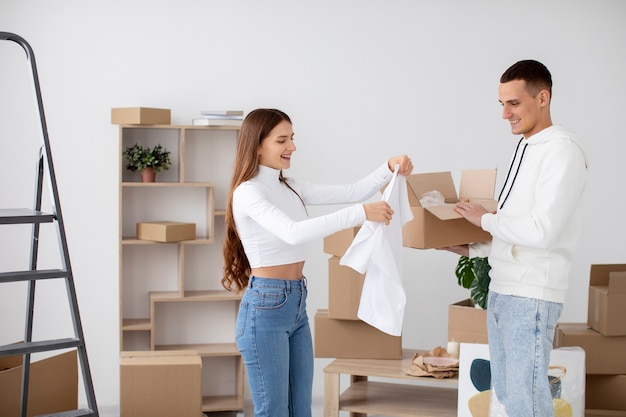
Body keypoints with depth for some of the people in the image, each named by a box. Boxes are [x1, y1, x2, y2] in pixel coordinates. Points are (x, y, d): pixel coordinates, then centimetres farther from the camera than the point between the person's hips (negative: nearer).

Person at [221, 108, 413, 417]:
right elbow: (293, 232, -29)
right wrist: (361, 213, -32)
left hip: (297, 307, 8)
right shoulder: (248, 192, -13)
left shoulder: (292, 189, 12)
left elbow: (353, 192, 10)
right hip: (265, 309, -8)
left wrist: (389, 168, -8)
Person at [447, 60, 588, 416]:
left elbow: (543, 231, -22)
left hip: (531, 295, -9)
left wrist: (485, 219, -10)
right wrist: (471, 249, 12)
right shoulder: (526, 148, 15)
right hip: (501, 289, 9)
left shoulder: (562, 150, -14)